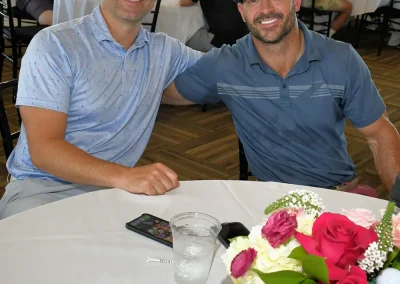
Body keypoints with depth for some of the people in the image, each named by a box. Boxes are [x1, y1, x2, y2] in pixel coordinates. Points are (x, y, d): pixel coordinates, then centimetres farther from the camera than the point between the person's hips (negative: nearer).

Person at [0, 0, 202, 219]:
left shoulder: (163, 50, 6)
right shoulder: (54, 44, -10)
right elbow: (43, 149, -18)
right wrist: (123, 176, -33)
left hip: (113, 188, 5)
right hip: (42, 187, -5)